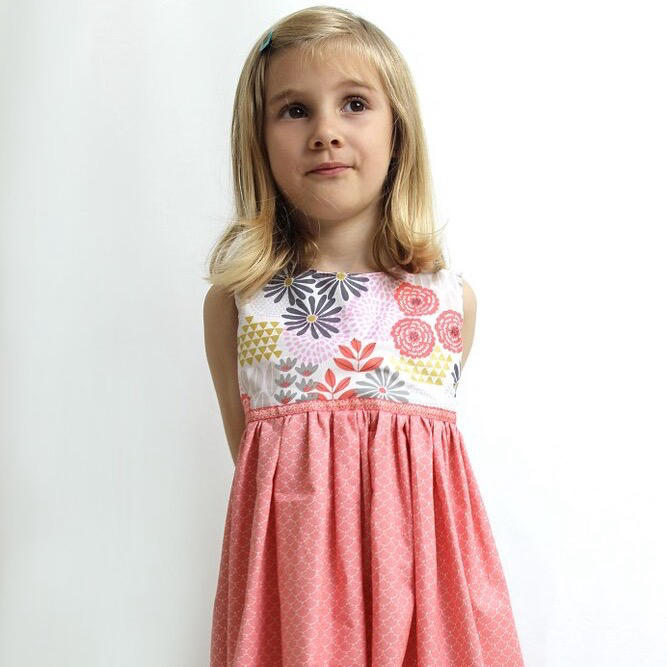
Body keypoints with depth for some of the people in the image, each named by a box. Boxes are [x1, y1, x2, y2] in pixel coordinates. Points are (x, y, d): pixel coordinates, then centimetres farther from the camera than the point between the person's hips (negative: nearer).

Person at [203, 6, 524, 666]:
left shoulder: (452, 298, 1)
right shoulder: (235, 300, 0)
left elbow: (429, 443, 10)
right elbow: (248, 455, 5)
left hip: (419, 564, 1)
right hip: (291, 568, 0)